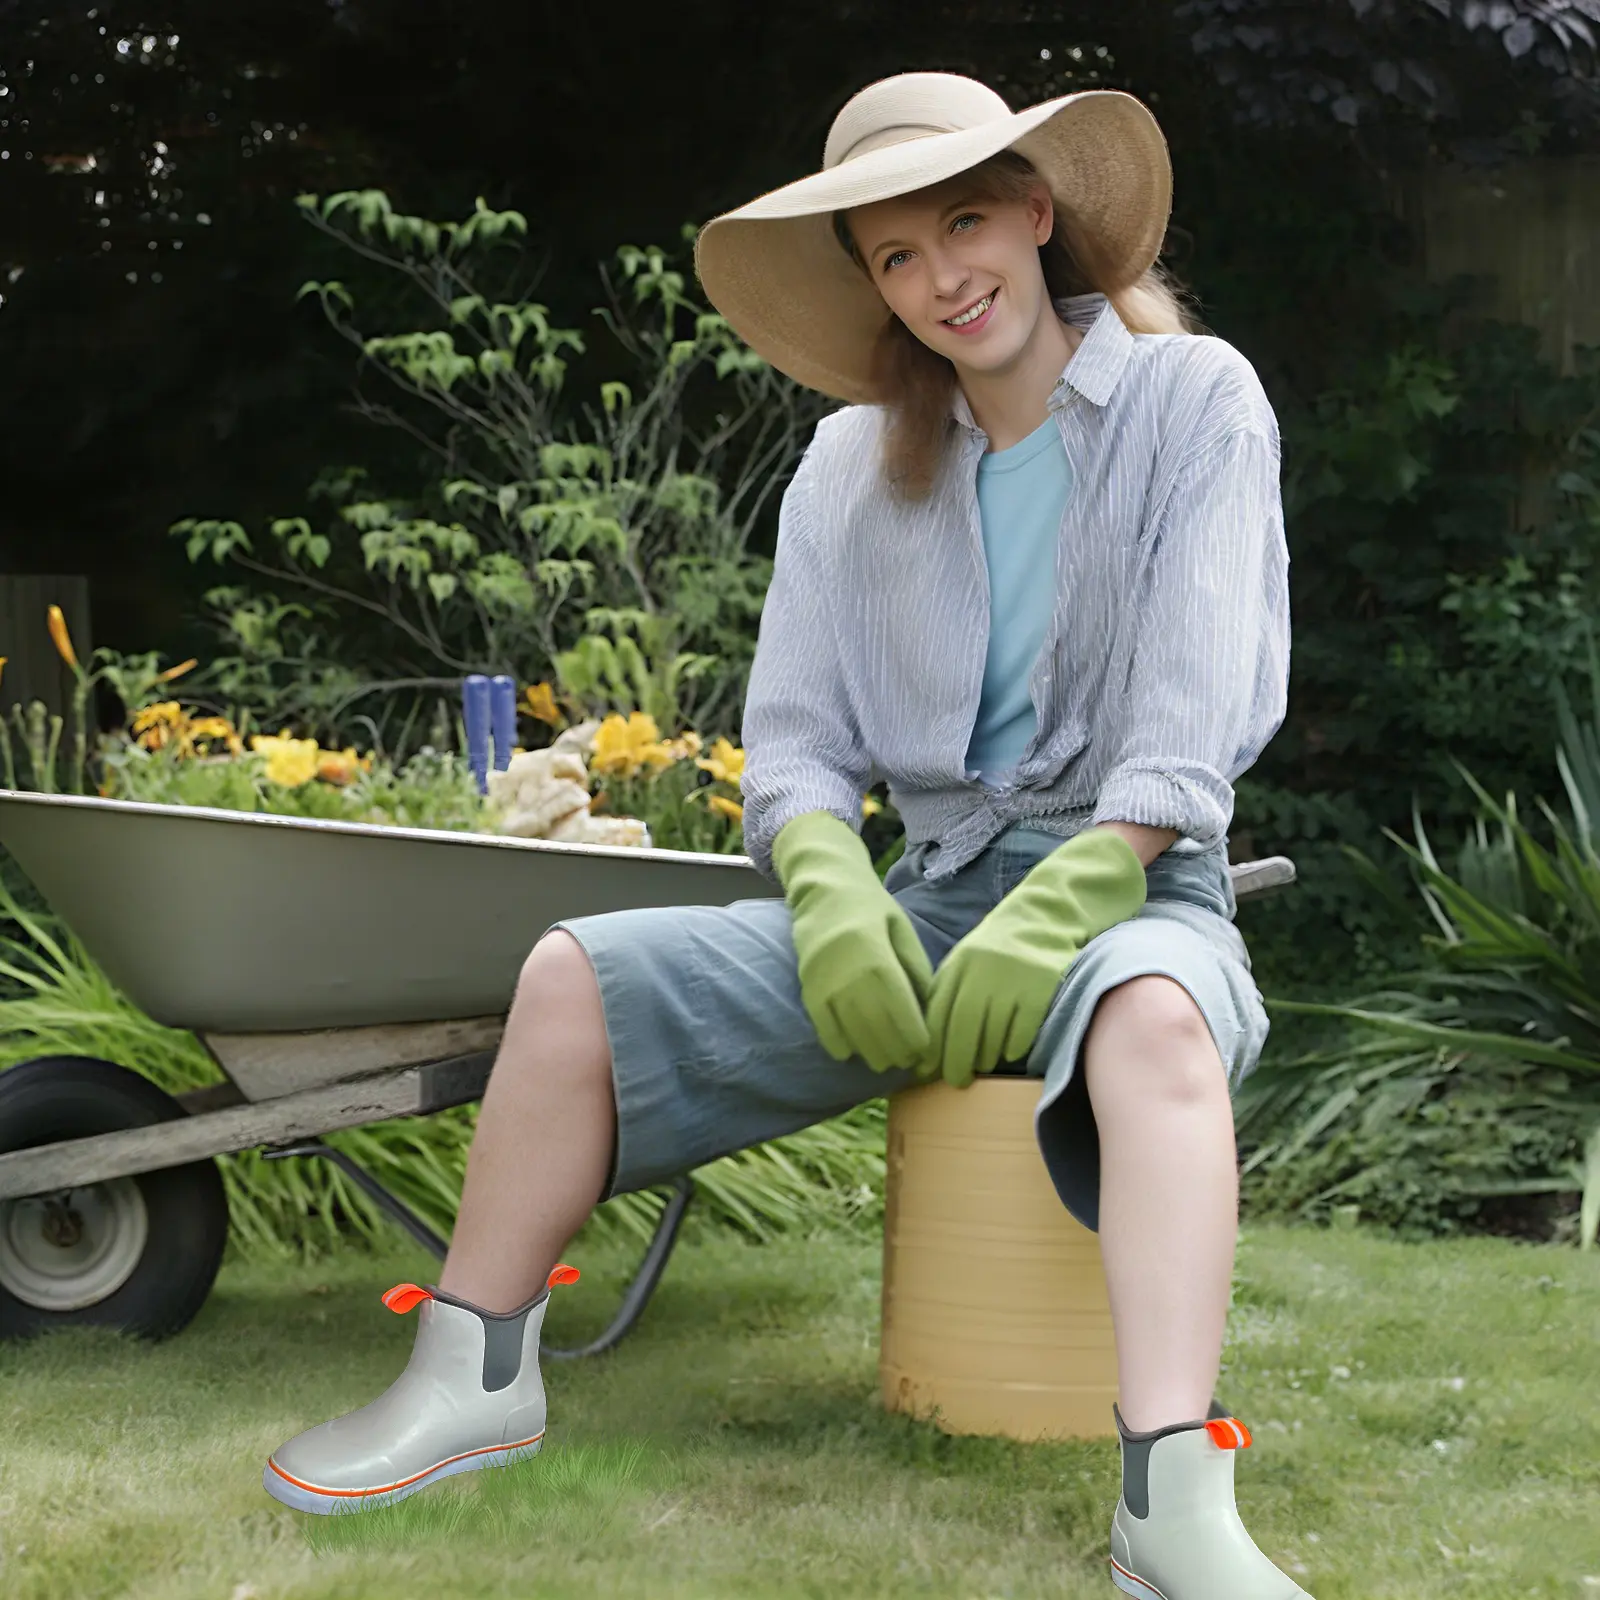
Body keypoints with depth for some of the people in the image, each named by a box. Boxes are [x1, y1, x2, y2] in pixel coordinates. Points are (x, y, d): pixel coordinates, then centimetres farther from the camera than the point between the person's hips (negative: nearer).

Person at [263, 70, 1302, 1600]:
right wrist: (830, 892, -15)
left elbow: (1204, 699, -12)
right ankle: (477, 1377, -3)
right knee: (577, 970, -12)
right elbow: (795, 734, 7)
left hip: (1135, 882, -4)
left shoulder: (1193, 397, -2)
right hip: (929, 887, 5)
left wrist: (1061, 908, -23)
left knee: (1153, 1018, -41)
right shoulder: (854, 464, 11)